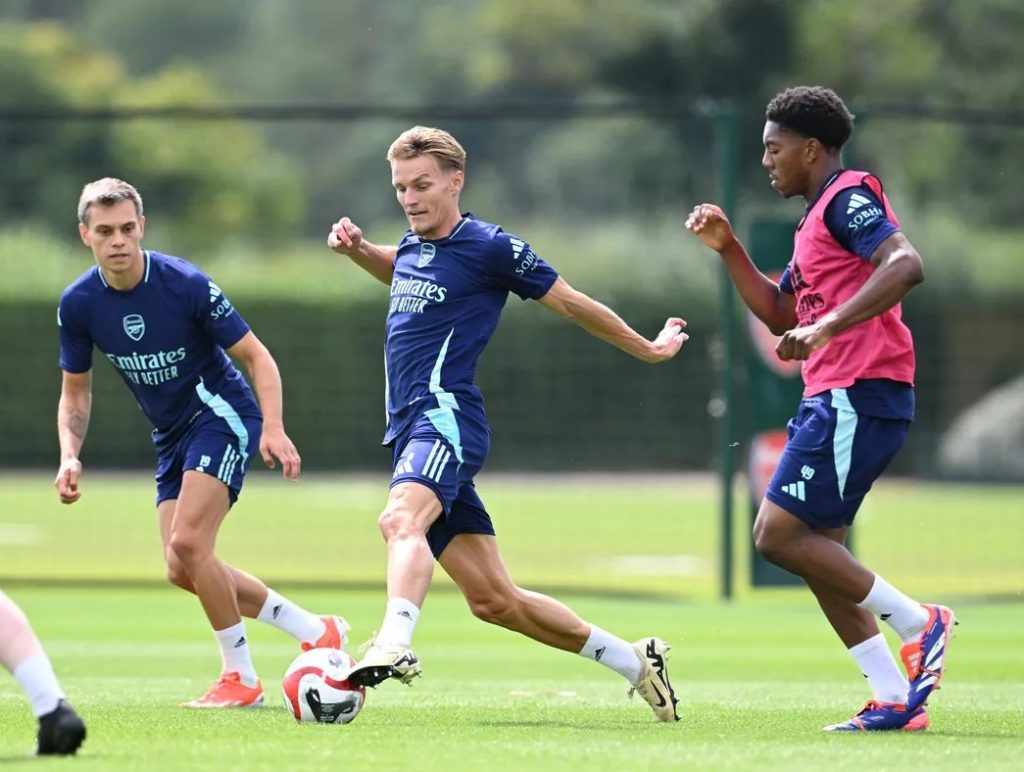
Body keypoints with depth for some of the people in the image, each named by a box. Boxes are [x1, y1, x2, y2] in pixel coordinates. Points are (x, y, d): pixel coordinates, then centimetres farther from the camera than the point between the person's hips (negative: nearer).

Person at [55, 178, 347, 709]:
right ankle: (316, 633, 15)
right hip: (171, 436, 7)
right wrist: (69, 456, -11)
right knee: (183, 571, 3)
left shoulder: (185, 284, -21)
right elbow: (75, 391, 6)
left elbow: (256, 356, -15)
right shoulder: (78, 304, -7)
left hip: (221, 415, -7)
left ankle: (240, 678, -7)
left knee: (187, 545, -22)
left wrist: (273, 427, -29)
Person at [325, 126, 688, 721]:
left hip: (446, 415, -8)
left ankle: (394, 645, -62)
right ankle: (635, 661, 21)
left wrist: (648, 348, 16)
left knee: (402, 518, -38)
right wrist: (356, 248, 22)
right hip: (411, 427, 8)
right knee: (494, 599, 9)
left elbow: (572, 304, 6)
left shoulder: (491, 247, -5)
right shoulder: (411, 246, 17)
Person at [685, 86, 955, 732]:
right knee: (817, 549, 8)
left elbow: (906, 265, -25)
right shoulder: (820, 218, 22)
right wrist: (728, 249, 20)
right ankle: (896, 700, 5)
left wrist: (826, 327, -32)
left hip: (858, 396, -10)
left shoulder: (848, 197, -8)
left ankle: (919, 623, -8)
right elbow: (779, 313, 30)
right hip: (836, 398, 10)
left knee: (778, 534, -13)